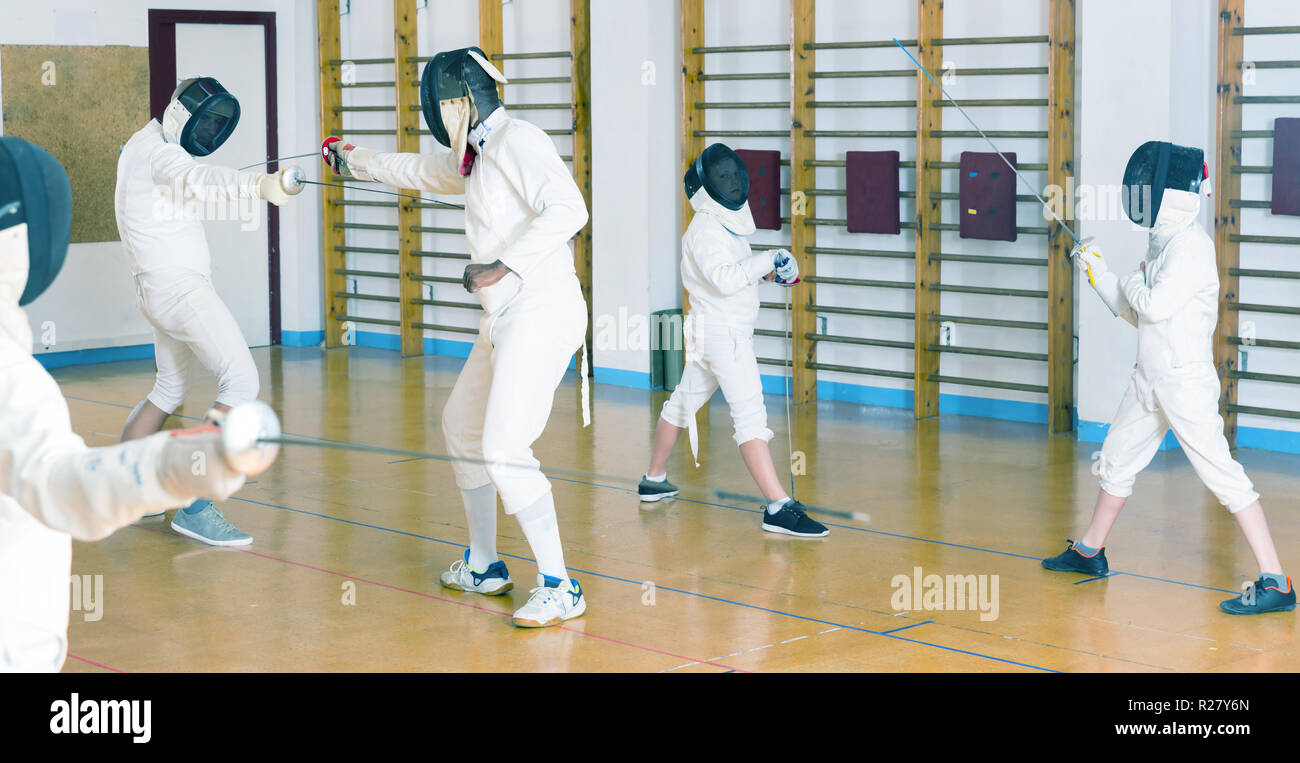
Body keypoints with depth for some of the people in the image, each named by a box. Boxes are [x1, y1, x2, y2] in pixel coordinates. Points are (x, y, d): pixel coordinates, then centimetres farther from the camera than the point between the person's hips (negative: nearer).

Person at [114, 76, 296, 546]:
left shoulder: (143, 145, 17)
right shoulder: (159, 149, -16)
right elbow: (199, 181, -37)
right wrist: (260, 185, -53)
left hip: (161, 288, 10)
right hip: (178, 287, -10)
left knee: (171, 391, 26)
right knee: (241, 383, -18)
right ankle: (195, 505, -21)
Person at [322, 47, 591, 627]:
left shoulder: (518, 141, -14)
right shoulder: (477, 153, 16)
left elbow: (567, 210, -29)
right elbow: (424, 170, 36)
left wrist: (503, 266, -25)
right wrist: (357, 161, 46)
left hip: (541, 314, -11)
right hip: (507, 318, 11)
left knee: (503, 453, -17)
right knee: (460, 427, 23)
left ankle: (559, 587, -11)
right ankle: (482, 566, 35)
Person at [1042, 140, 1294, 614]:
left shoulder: (1191, 245, -17)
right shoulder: (1164, 241, 12)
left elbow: (1156, 305, -25)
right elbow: (1138, 314, 20)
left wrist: (1130, 283, -6)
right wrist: (1097, 274, 17)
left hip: (1186, 382, -10)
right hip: (1151, 379, 10)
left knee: (1222, 476, -13)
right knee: (1116, 461, 21)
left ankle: (1275, 584, -13)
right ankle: (1089, 552, 39)